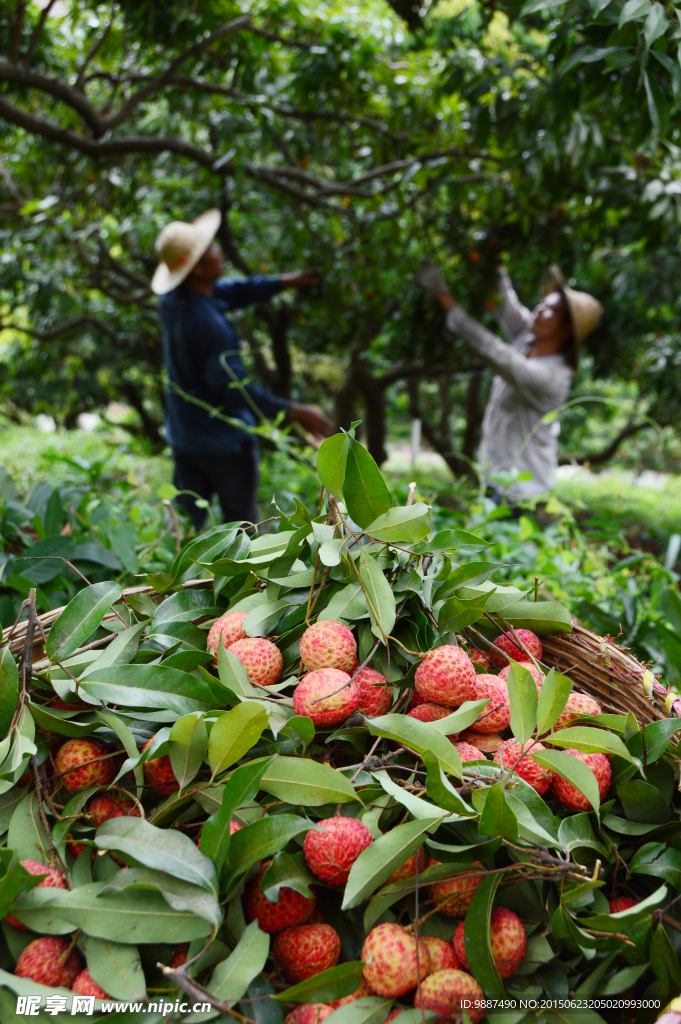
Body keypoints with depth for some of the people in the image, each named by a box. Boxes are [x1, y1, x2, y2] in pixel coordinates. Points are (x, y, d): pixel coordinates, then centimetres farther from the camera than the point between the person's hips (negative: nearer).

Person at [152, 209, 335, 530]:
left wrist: (283, 282, 14)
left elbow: (230, 292, 13)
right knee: (241, 525, 10)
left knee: (185, 521, 13)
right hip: (223, 441, -8)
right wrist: (295, 412, -28)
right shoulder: (206, 324, -29)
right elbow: (233, 387, -30)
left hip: (183, 437, 8)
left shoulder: (173, 299, -2)